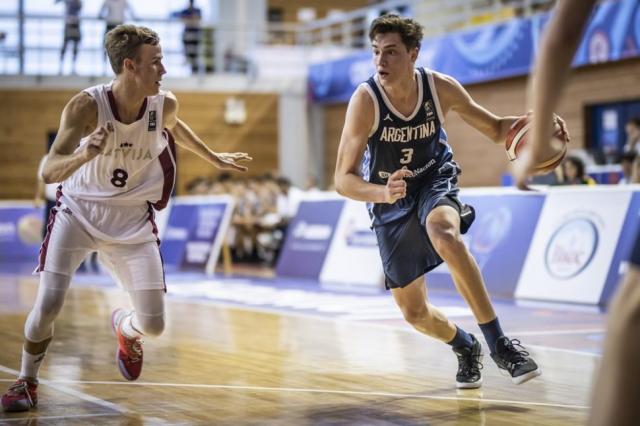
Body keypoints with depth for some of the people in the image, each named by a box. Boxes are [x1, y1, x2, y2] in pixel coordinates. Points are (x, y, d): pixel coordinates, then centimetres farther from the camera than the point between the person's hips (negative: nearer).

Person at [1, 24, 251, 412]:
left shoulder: (165, 105, -13)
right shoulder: (87, 106, -25)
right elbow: (49, 172, -31)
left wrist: (213, 158, 27)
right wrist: (86, 154, -51)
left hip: (132, 220, 3)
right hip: (79, 211, -3)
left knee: (154, 325, -1)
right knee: (48, 304, -15)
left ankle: (124, 328, 38)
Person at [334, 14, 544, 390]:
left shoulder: (441, 88, -18)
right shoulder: (366, 100, -25)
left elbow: (495, 128, -4)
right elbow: (343, 179, -25)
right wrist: (383, 193, -46)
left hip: (434, 180, 0)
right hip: (389, 200, 1)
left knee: (446, 237, -37)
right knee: (414, 312, 3)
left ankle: (499, 344, -28)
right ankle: (466, 348, 37)